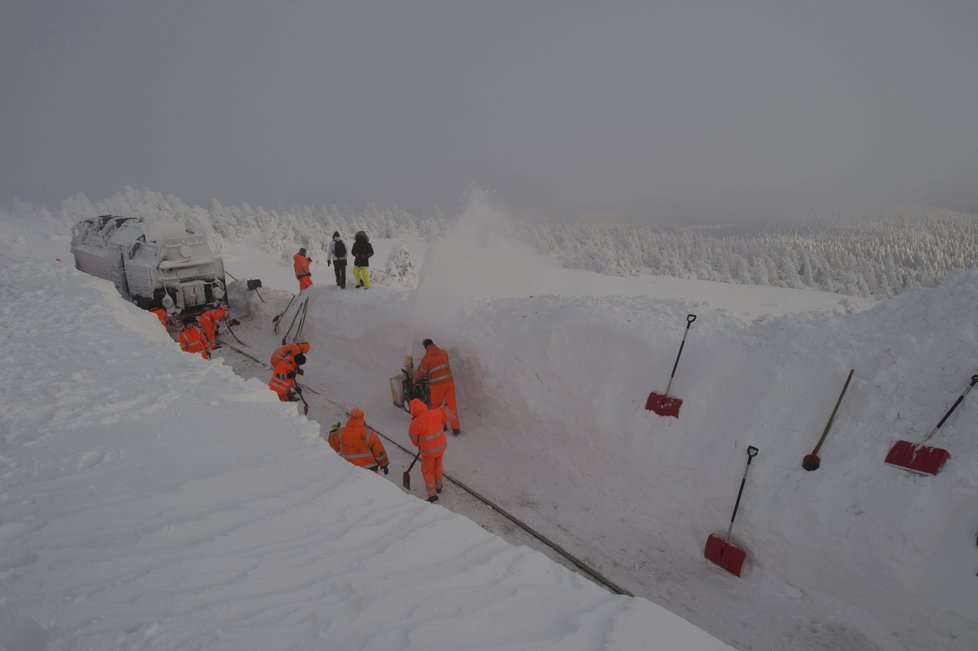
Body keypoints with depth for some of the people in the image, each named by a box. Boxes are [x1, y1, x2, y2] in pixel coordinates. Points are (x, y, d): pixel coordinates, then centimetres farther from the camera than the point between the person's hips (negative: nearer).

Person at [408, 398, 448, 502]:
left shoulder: (415, 423, -24)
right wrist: (444, 425, 32)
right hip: (441, 446, 5)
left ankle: (432, 494, 11)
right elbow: (444, 417, 11)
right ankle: (438, 486, 44)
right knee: (438, 466, 26)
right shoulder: (435, 413, -12)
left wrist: (419, 445, 13)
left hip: (428, 451, -5)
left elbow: (414, 438, -8)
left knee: (427, 471, 14)